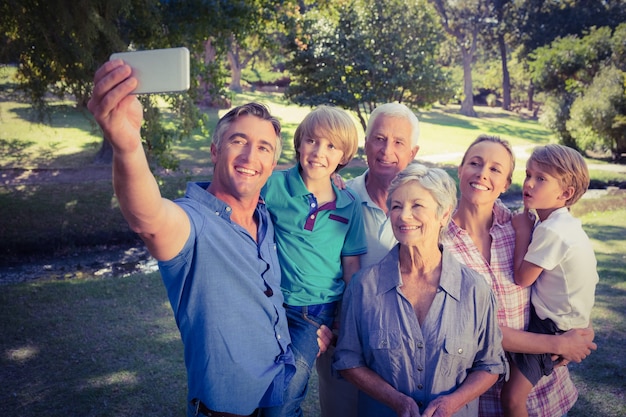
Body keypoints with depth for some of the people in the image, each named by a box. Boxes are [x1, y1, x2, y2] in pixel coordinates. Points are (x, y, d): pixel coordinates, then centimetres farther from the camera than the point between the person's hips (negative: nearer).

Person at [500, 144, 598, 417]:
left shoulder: (551, 231, -28)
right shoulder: (564, 222, 3)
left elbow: (521, 278, -21)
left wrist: (522, 230, -16)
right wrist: (527, 228, -3)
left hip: (552, 327, -10)